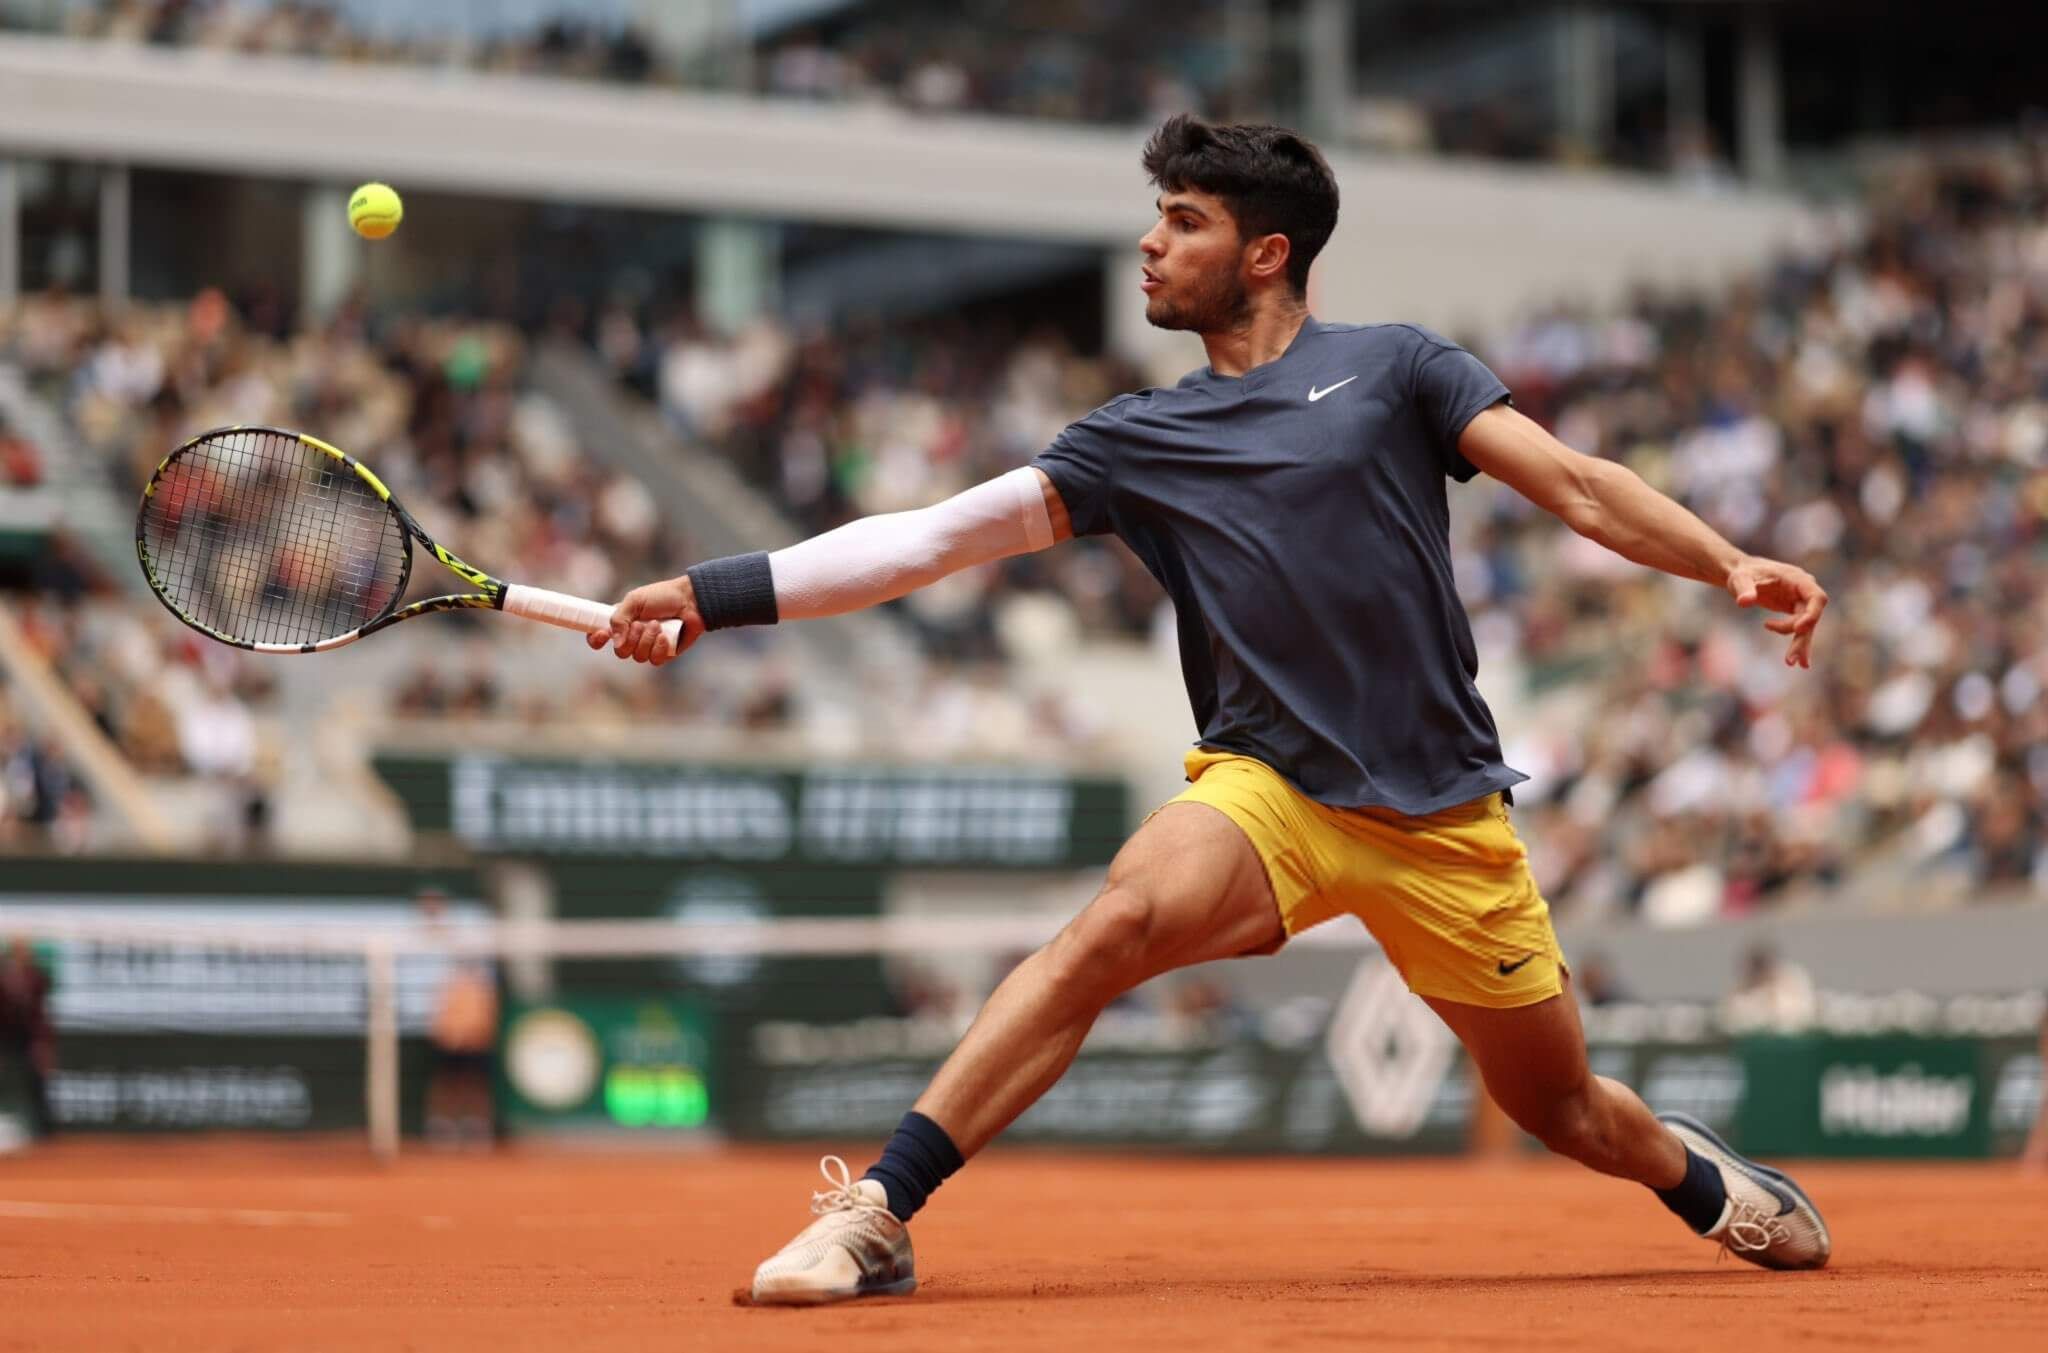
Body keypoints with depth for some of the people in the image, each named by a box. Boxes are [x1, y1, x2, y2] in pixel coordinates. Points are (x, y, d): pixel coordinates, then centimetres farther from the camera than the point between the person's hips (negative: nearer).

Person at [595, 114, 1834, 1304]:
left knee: (1562, 1107, 8)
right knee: (1123, 915, -30)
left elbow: (1576, 484, 0)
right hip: (1270, 787, 0)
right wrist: (713, 594, -2)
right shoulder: (1141, 440, 10)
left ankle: (1697, 1174, 44)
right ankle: (876, 1216, -31)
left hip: (1444, 810, 0)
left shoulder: (1393, 366, 5)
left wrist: (1731, 565, -15)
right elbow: (940, 535, 5)